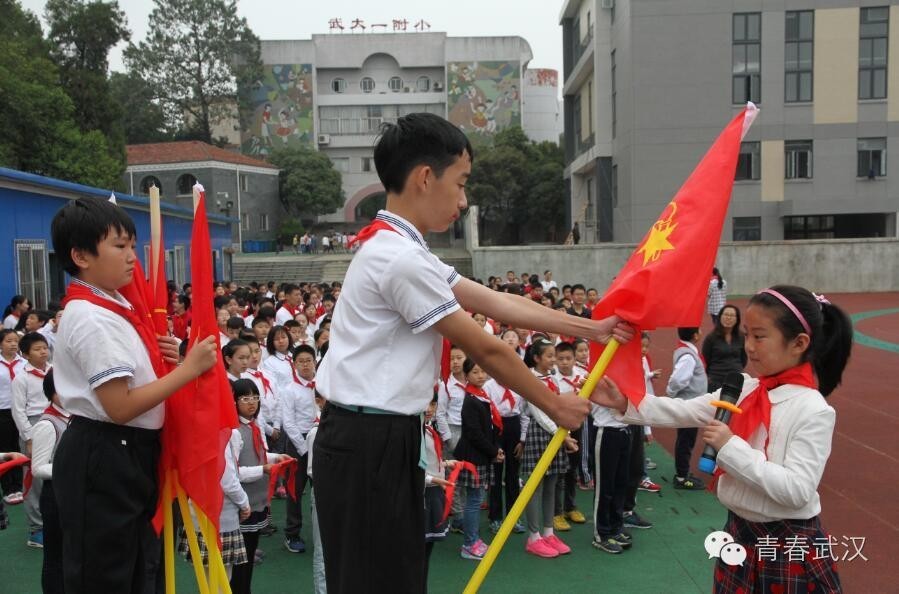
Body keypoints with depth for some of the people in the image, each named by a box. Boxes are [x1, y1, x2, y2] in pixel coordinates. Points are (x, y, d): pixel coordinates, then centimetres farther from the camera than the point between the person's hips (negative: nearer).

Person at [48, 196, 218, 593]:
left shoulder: (110, 306, 9)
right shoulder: (91, 318, -21)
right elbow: (120, 407, -25)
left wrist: (157, 357, 3)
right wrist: (188, 369, -22)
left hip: (126, 456, 9)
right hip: (103, 461, -9)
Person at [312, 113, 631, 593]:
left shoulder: (397, 249, 13)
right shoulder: (402, 258, -20)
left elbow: (497, 303, 10)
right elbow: (485, 351, -13)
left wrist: (590, 328, 11)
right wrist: (553, 404, 1)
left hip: (379, 437, 10)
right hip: (370, 443, -10)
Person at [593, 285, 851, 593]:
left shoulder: (814, 411, -20)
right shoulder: (744, 390, -1)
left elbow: (796, 490, -25)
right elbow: (685, 412, -2)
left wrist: (731, 447, -26)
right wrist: (626, 402, -13)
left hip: (789, 546, -6)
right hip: (738, 532, 6)